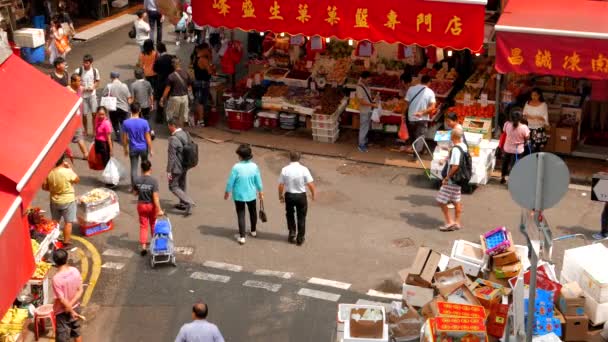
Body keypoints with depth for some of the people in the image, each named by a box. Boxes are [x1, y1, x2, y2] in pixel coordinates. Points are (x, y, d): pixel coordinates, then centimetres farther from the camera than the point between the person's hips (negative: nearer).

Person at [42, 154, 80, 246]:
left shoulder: (49, 173, -12)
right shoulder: (68, 172, -24)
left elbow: (44, 187, -3)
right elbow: (77, 180, -6)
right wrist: (70, 168, -4)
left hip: (54, 201, 4)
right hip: (68, 201, -4)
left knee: (55, 221, 20)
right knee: (68, 222, 8)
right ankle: (66, 241, 13)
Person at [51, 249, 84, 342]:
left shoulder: (56, 278, -28)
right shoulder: (75, 271, -11)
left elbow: (62, 299, -23)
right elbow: (80, 290, -7)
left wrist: (71, 311, -12)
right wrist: (71, 304, -12)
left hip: (63, 312, -5)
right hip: (75, 307, 5)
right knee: (77, 333, 24)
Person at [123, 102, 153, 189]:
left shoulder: (126, 123, -13)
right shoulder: (144, 122, -18)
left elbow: (124, 138, -5)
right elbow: (148, 138, -12)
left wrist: (125, 149, 10)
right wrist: (150, 149, 0)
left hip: (133, 149, 0)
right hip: (143, 148, 0)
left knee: (134, 168, 9)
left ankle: (134, 187, 15)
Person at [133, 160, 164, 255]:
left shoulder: (136, 180, -12)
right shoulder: (153, 181, -21)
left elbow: (135, 193, 0)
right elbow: (155, 197, -21)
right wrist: (159, 210, -17)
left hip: (141, 205, 1)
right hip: (151, 205, -1)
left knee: (143, 226, 9)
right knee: (153, 225, 20)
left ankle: (143, 247, 1)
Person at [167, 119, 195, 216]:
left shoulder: (173, 138, -24)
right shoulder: (186, 134, 0)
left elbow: (171, 156, -22)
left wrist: (169, 171, -16)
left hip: (177, 167, -8)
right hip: (185, 165, 8)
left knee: (173, 187, 4)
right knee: (182, 185, 23)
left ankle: (188, 202, -8)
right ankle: (183, 204, 35)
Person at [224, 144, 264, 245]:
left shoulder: (236, 167, -22)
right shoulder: (254, 166, -12)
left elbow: (230, 182, -14)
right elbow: (258, 181, -2)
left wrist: (227, 192, 3)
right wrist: (260, 192, 14)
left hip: (239, 195, -3)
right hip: (251, 194, 3)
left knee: (241, 215, 9)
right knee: (252, 212, 24)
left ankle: (242, 237, 12)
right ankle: (253, 231, 42)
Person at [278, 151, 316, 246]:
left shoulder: (285, 170, -11)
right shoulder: (304, 169, -15)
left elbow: (281, 186, -7)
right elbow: (311, 184, -13)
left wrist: (280, 196, 10)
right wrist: (313, 194, 5)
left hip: (289, 195, 1)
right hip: (301, 196, -1)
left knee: (290, 215, 24)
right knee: (301, 217, 16)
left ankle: (292, 233, 24)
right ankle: (300, 238, 23)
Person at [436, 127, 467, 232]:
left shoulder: (455, 149, -25)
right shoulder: (464, 146, 4)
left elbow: (455, 166, -28)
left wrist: (446, 178, -19)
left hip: (452, 180, -9)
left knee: (441, 200, 0)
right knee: (456, 201, 17)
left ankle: (449, 222, 4)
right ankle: (457, 223, 24)